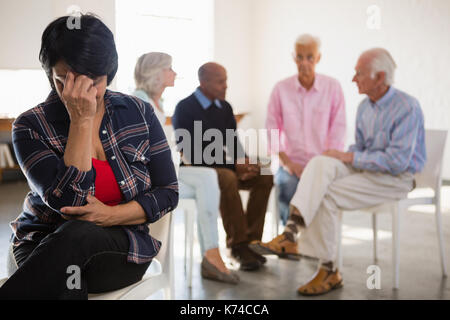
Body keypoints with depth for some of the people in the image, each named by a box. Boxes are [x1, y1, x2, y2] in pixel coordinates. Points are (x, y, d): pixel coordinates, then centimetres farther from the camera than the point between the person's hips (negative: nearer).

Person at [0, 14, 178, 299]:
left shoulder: (139, 113, 1)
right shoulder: (31, 126, -5)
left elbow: (168, 192, 2)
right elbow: (68, 200, -18)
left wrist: (111, 215, -14)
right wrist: (81, 120, -19)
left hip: (121, 248, 2)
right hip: (45, 243, -2)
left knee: (78, 235, -34)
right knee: (68, 285, -39)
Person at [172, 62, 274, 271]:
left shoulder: (225, 107, 12)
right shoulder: (185, 108, -9)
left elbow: (233, 142, 15)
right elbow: (190, 152, -16)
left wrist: (243, 162, -10)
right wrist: (233, 164, -19)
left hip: (225, 166, 7)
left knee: (264, 177, -15)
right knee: (228, 180, -37)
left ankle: (250, 239, -12)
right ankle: (238, 245, -26)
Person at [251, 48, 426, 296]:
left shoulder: (407, 108, -16)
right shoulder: (365, 107, 10)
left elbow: (397, 161, -23)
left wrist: (351, 157, -19)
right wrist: (343, 157, -4)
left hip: (395, 178, -7)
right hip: (367, 169, 7)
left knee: (326, 195, -24)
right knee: (320, 163, -23)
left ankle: (328, 271, -11)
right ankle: (291, 232, -37)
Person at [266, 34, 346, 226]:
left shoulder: (333, 87, 5)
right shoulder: (281, 89, 5)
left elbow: (338, 130, 1)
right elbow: (272, 130, 3)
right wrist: (288, 162, -8)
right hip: (292, 164, 0)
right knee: (286, 185, -32)